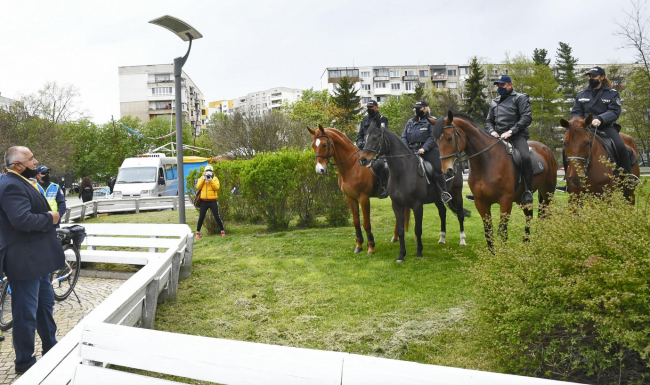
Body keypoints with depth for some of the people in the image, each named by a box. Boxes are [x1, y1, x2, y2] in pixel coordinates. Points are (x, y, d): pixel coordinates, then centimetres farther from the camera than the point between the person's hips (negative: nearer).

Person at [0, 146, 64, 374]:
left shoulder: (22, 183, 14)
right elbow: (22, 219, -32)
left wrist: (49, 216, 3)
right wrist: (50, 218, -18)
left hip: (37, 258, 11)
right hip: (24, 261, -11)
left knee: (45, 306, 23)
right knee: (26, 313, 2)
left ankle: (51, 351, 38)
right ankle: (24, 363, 16)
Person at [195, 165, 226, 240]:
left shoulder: (215, 178, 4)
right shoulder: (202, 178, 9)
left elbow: (217, 187, -12)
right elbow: (198, 187, -5)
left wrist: (211, 180, -20)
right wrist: (203, 179, -12)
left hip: (212, 201, -1)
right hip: (204, 201, 1)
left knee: (217, 217, 0)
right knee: (201, 217, 3)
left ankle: (222, 231, 11)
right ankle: (198, 232, 14)